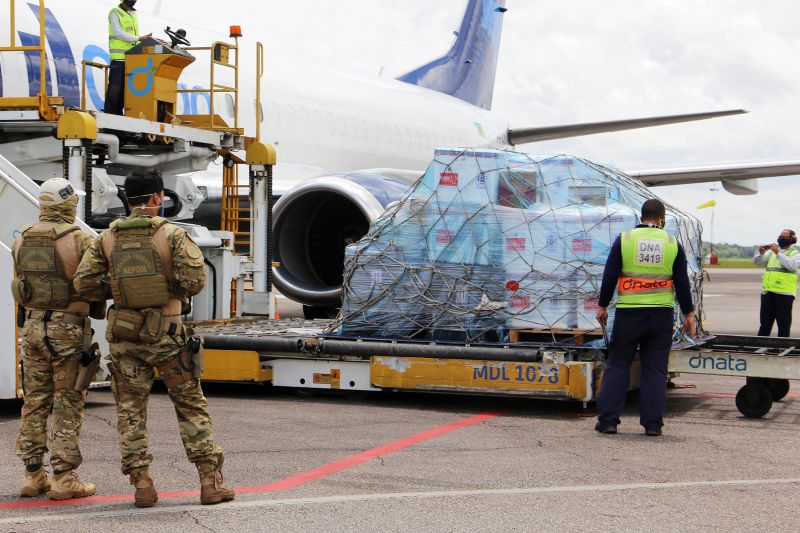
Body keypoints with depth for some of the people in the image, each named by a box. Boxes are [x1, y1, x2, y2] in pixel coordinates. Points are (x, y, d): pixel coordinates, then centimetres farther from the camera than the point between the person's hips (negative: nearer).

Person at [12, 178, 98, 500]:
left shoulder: (21, 240, 6)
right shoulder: (79, 240, -12)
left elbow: (19, 285, 12)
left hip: (32, 325, 6)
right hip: (68, 327, -6)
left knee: (35, 401, 12)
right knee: (68, 404, -1)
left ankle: (33, 476, 17)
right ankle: (64, 478, 0)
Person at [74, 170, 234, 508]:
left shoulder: (107, 239, 2)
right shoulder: (172, 234, -9)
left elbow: (84, 283, 1)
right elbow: (195, 279, -18)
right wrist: (180, 291, 4)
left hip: (123, 333, 3)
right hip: (166, 333, -2)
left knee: (130, 410, 10)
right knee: (191, 406, 8)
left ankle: (141, 484, 7)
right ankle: (210, 481, 6)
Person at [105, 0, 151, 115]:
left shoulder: (134, 14, 20)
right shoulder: (115, 13, -2)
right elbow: (118, 34, -13)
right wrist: (139, 38, -18)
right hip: (119, 58, -7)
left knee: (126, 88, 6)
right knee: (115, 87, -9)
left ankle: (118, 112, 10)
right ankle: (109, 113, -6)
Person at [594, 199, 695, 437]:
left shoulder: (624, 240, 0)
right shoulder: (672, 244, 3)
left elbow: (609, 277, 1)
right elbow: (682, 282, 5)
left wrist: (602, 306, 11)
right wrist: (688, 313, 14)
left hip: (628, 313, -1)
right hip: (661, 314, 1)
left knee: (617, 366, 7)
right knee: (655, 370, 7)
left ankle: (608, 420, 5)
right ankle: (653, 424, 7)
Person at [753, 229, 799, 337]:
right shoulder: (771, 252, 18)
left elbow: (791, 265, -17)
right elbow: (758, 262, 13)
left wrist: (778, 253, -22)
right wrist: (760, 253, -7)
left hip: (784, 293, -5)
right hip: (768, 292, 5)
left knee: (784, 324, 0)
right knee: (765, 323, 9)